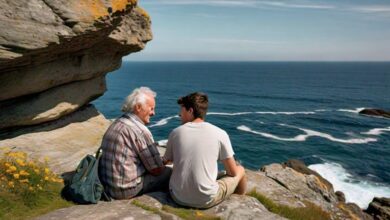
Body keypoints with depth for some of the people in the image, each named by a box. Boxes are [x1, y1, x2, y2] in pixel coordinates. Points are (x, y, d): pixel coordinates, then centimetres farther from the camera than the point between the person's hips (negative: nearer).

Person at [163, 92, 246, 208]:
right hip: (206, 201, -2)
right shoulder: (220, 133, -9)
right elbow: (232, 172, -2)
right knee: (240, 170, 21)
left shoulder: (176, 132, -4)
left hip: (178, 197, 3)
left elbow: (166, 161, 11)